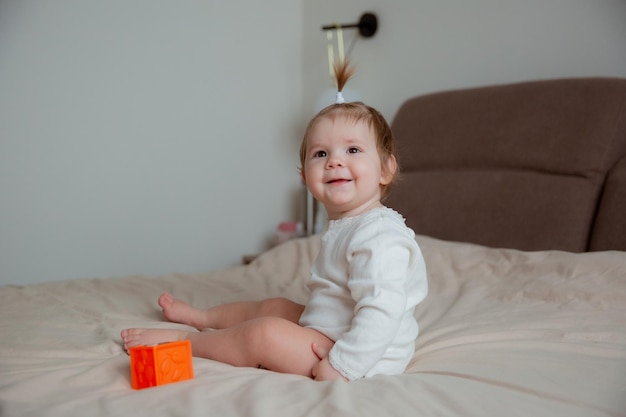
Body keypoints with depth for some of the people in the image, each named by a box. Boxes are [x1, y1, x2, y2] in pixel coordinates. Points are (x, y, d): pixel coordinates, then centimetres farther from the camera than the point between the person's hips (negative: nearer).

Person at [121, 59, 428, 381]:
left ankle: (183, 341, 2)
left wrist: (341, 366, -32)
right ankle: (198, 316, 45)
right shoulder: (342, 227, 10)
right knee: (274, 307, 22)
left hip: (360, 358, -10)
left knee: (265, 333, -21)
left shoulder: (380, 237, -26)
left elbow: (382, 313, -34)